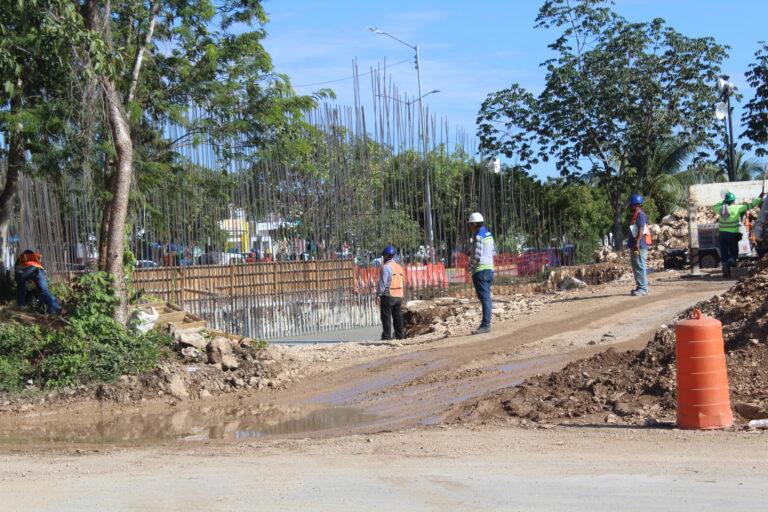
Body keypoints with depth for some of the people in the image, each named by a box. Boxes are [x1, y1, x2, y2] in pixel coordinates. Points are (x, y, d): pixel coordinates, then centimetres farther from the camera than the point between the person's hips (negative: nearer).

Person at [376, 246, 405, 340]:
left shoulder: (386, 267, -10)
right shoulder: (399, 267, 14)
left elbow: (382, 283, -13)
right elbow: (403, 283, 17)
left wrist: (378, 295, -9)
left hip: (388, 296, -7)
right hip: (399, 296, 7)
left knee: (386, 317, -3)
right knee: (398, 317, 10)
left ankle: (387, 337, -5)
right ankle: (400, 336, 11)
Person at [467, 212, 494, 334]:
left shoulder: (478, 236, -13)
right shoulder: (489, 235, 16)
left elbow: (477, 256, -19)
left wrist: (469, 267, -4)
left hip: (480, 270, -9)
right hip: (489, 269, 9)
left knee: (484, 298, -11)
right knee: (486, 298, 11)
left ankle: (486, 325, -14)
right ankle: (485, 323, 15)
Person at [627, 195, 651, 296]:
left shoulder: (640, 214, -10)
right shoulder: (635, 215, 21)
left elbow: (641, 229, -19)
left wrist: (637, 243, -26)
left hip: (640, 245, -11)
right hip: (635, 246, 11)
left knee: (640, 266, -12)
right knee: (636, 267, 12)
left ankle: (643, 288, -12)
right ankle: (640, 287, 17)